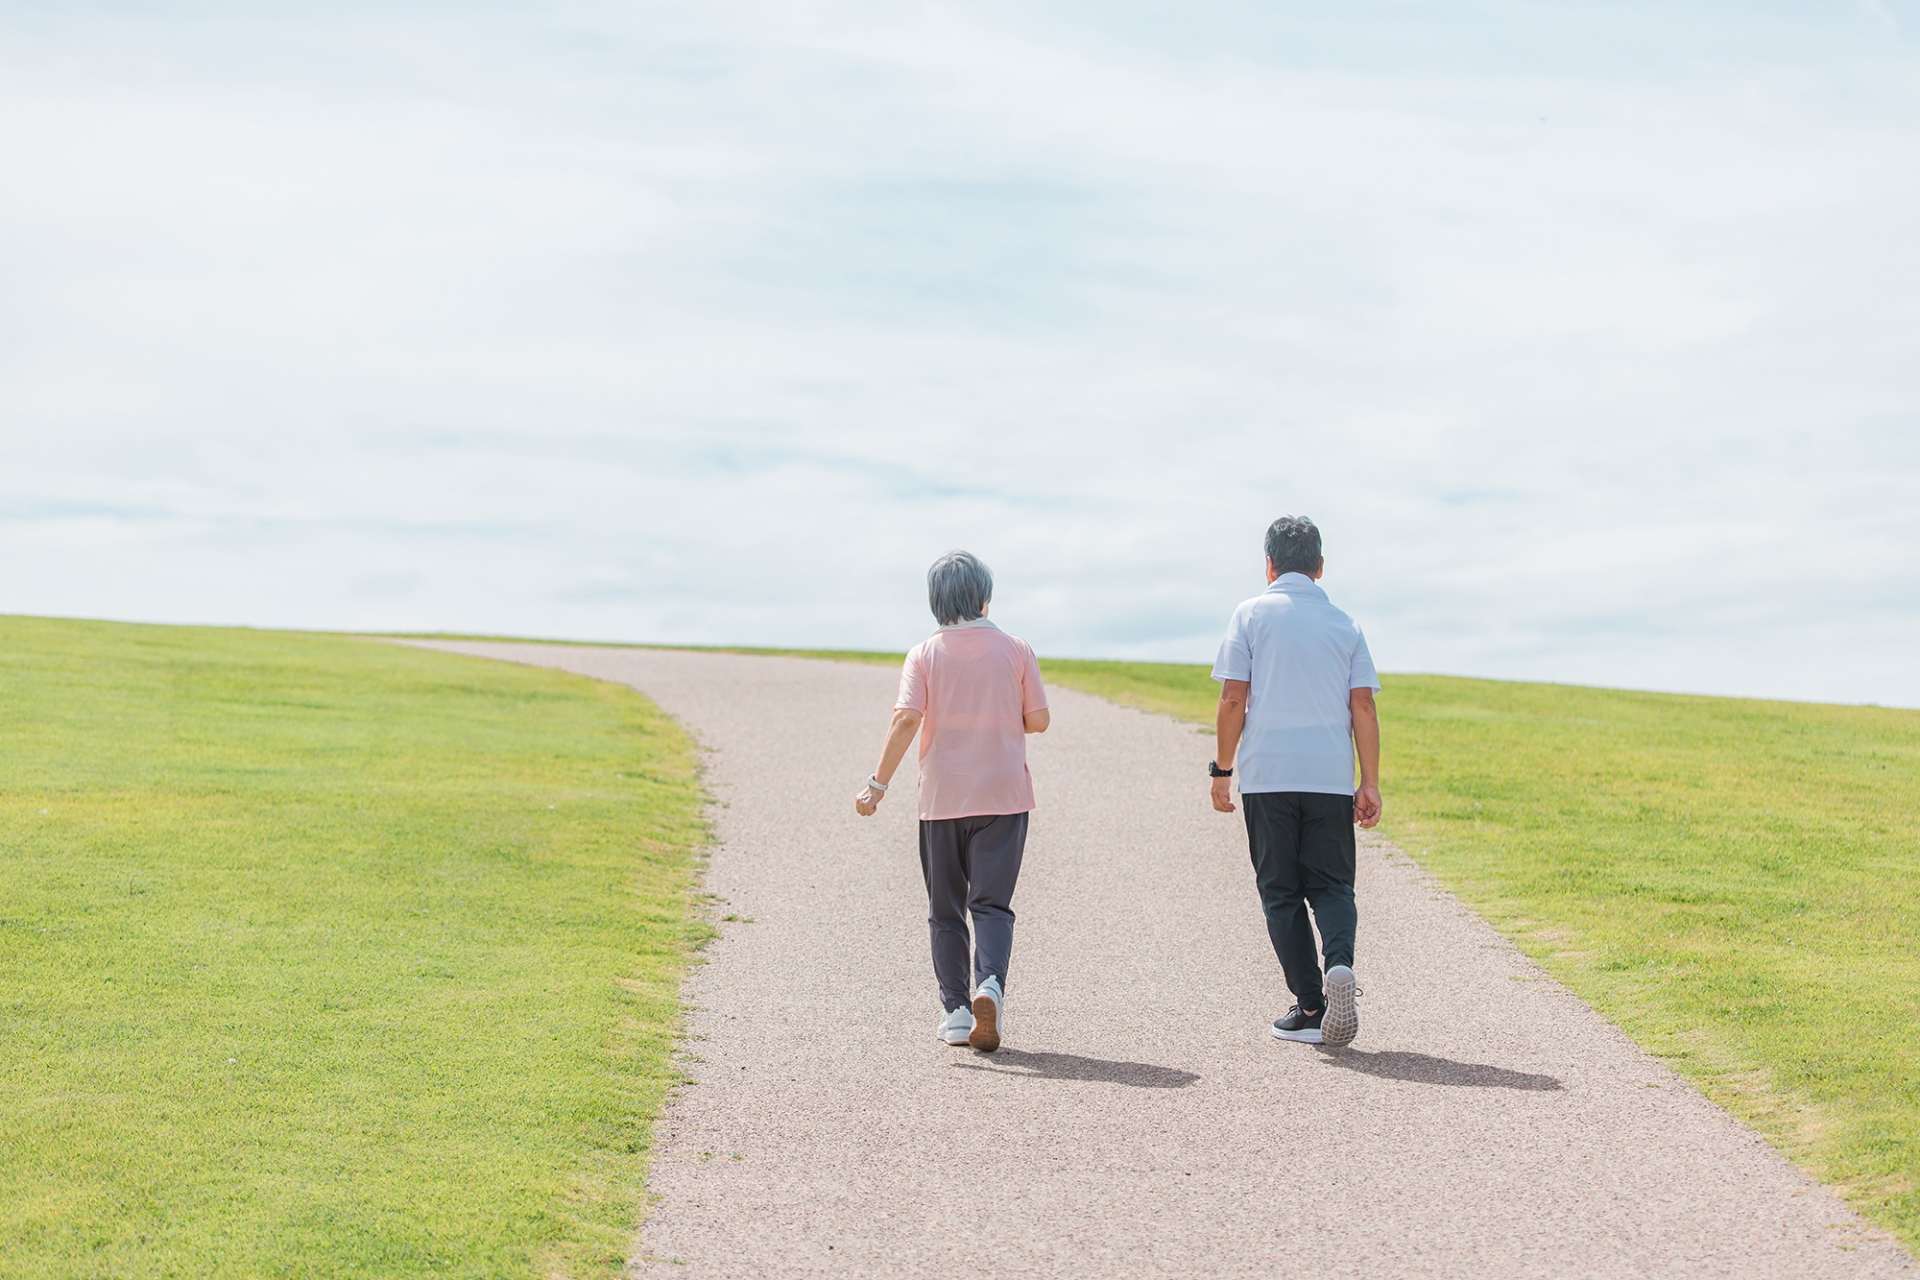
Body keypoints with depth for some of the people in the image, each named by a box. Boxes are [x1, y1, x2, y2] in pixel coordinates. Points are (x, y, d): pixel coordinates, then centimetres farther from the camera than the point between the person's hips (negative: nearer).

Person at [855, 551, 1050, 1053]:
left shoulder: (925, 654, -3)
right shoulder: (1015, 650, 0)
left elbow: (906, 719, -14)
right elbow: (1038, 720, 1)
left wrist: (879, 783, -14)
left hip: (942, 798, 0)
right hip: (1003, 793, 0)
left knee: (945, 909, 11)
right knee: (991, 903, -1)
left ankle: (956, 1008, 10)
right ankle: (991, 984, -25)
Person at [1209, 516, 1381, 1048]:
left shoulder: (1252, 615, 1)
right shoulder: (1344, 625, 9)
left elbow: (1233, 700, -4)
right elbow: (1363, 709, 4)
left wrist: (1221, 769, 3)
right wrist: (1371, 783, 8)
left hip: (1267, 776, -2)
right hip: (1330, 778, 2)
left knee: (1282, 891, 6)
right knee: (1331, 884, 9)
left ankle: (1310, 1006, 1)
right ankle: (1339, 963, -20)